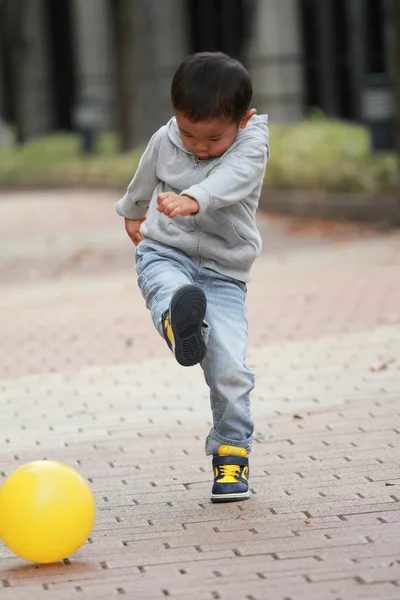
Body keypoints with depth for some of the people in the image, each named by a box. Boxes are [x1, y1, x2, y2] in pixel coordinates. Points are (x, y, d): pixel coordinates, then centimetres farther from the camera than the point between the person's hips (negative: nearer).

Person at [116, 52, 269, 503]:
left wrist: (192, 199, -57)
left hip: (223, 273, -2)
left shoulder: (251, 148, -12)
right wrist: (133, 212, 41)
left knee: (229, 368, -11)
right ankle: (179, 321, -68)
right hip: (164, 253, 2)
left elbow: (227, 181, -36)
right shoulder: (165, 141, -2)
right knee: (169, 288, -36)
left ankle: (232, 448, 6)